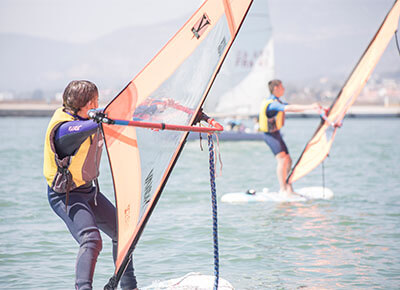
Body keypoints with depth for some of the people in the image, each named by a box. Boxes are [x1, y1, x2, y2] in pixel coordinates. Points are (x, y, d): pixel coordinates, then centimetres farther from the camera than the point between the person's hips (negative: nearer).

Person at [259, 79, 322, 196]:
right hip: (271, 135, -11)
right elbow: (289, 108, -35)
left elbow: (292, 107, 15)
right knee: (282, 160, -20)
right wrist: (309, 107, -40)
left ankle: (289, 189, 14)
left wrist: (312, 107, 7)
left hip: (276, 134, 11)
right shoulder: (272, 104, -21)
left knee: (288, 161, 10)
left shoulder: (277, 102, 13)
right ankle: (283, 189, -21)